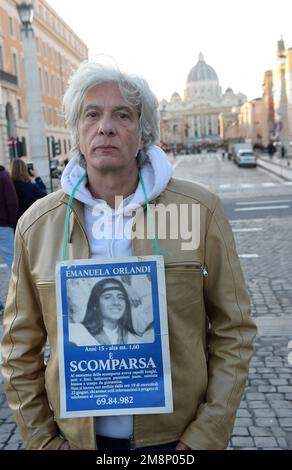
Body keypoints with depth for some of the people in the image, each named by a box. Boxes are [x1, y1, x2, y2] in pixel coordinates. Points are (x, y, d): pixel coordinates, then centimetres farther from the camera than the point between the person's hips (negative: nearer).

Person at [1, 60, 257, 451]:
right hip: (77, 436, 2)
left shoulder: (200, 209, -11)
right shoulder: (36, 224, -6)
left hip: (178, 436, -1)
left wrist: (207, 437, -9)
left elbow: (233, 331, -7)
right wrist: (43, 440, -1)